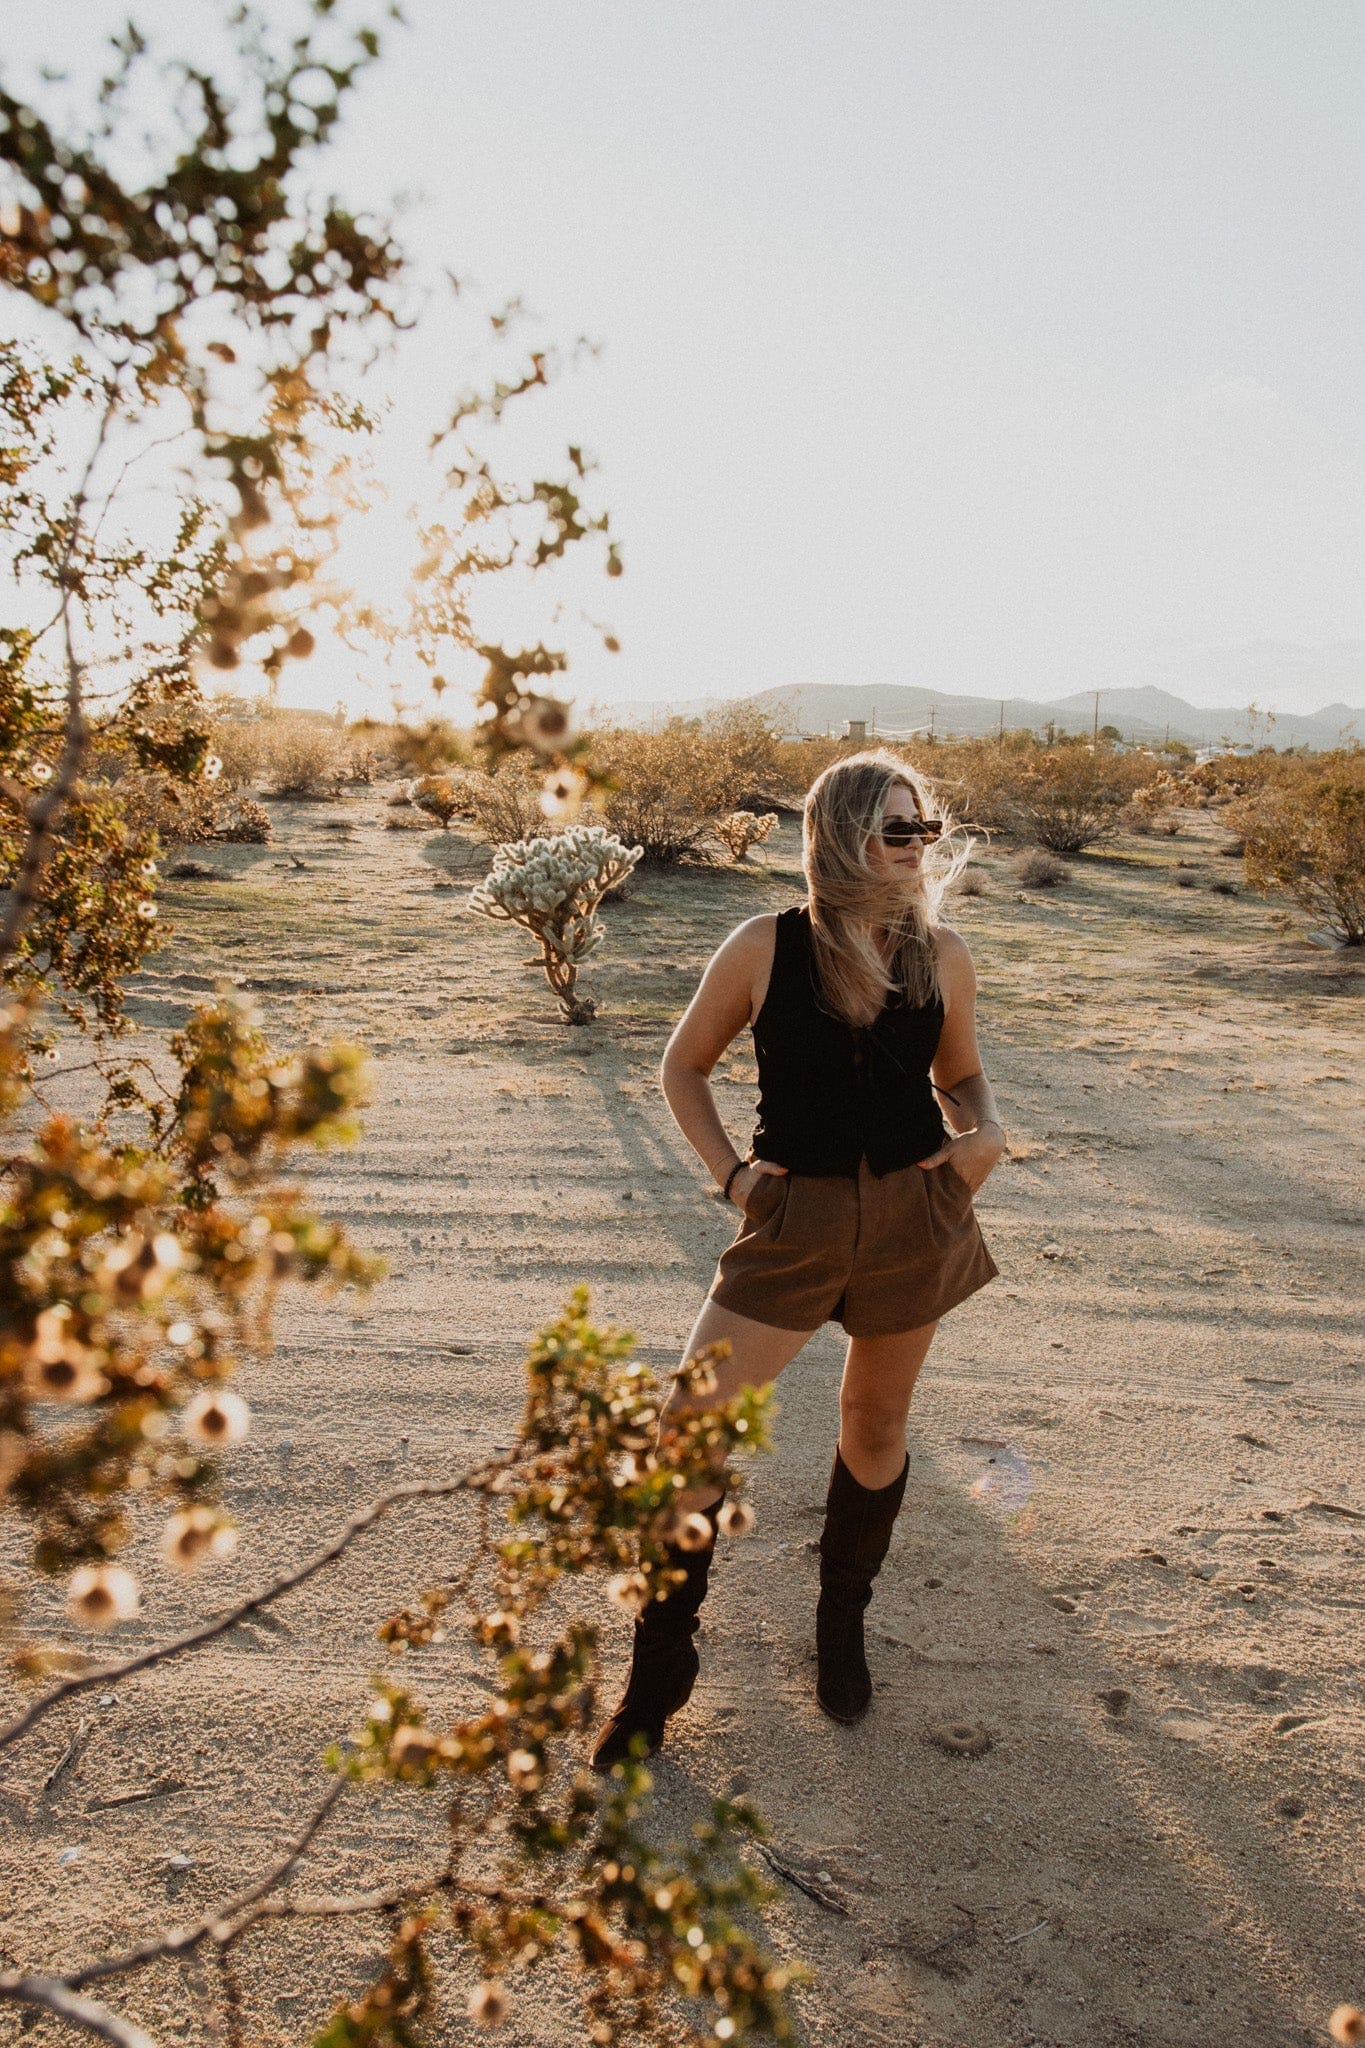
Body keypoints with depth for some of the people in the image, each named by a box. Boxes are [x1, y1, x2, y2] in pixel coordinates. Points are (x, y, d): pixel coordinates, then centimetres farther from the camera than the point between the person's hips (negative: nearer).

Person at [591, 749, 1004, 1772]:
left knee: (876, 1423, 16)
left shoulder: (942, 955, 0)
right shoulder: (765, 947, -7)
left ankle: (843, 1621, 43)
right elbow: (685, 1065, 5)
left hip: (916, 1212, 2)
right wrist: (729, 1170, -6)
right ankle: (658, 1676, 12)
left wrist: (988, 1130, -7)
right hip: (794, 1218, -2)